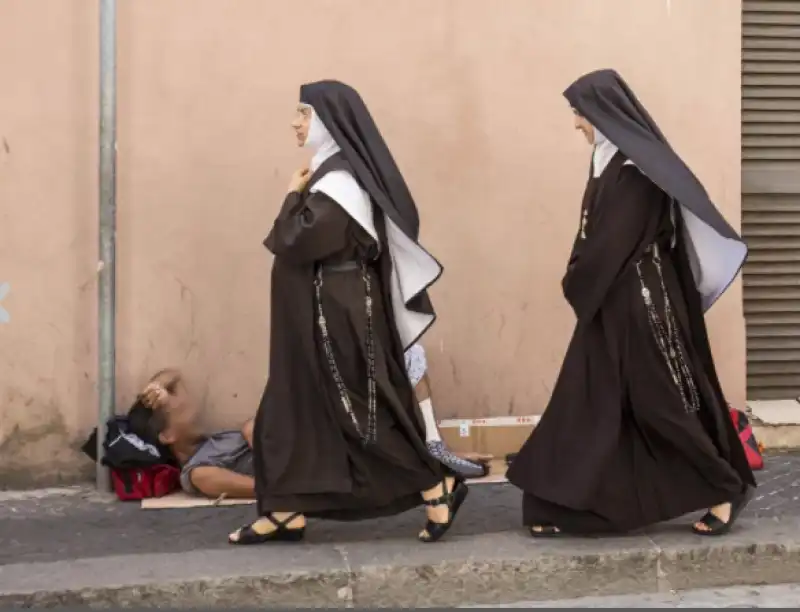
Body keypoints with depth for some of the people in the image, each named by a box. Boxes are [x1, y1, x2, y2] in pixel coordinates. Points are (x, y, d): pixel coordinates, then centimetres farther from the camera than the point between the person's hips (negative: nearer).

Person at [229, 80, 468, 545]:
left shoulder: (339, 182, -19)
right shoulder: (335, 173, 12)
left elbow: (295, 243, -23)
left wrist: (293, 196, -10)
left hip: (338, 315, -10)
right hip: (321, 314, 10)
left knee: (358, 410, -3)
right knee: (293, 407, 11)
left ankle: (438, 487, 6)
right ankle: (288, 511, 16)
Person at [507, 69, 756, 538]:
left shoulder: (636, 169, -18)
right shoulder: (615, 161, 11)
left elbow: (613, 241, -19)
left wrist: (577, 285, -7)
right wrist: (582, 284, 7)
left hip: (640, 303, -10)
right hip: (612, 302, 10)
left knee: (662, 400, -1)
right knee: (591, 402, 9)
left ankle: (726, 490, 13)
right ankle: (566, 507, 14)